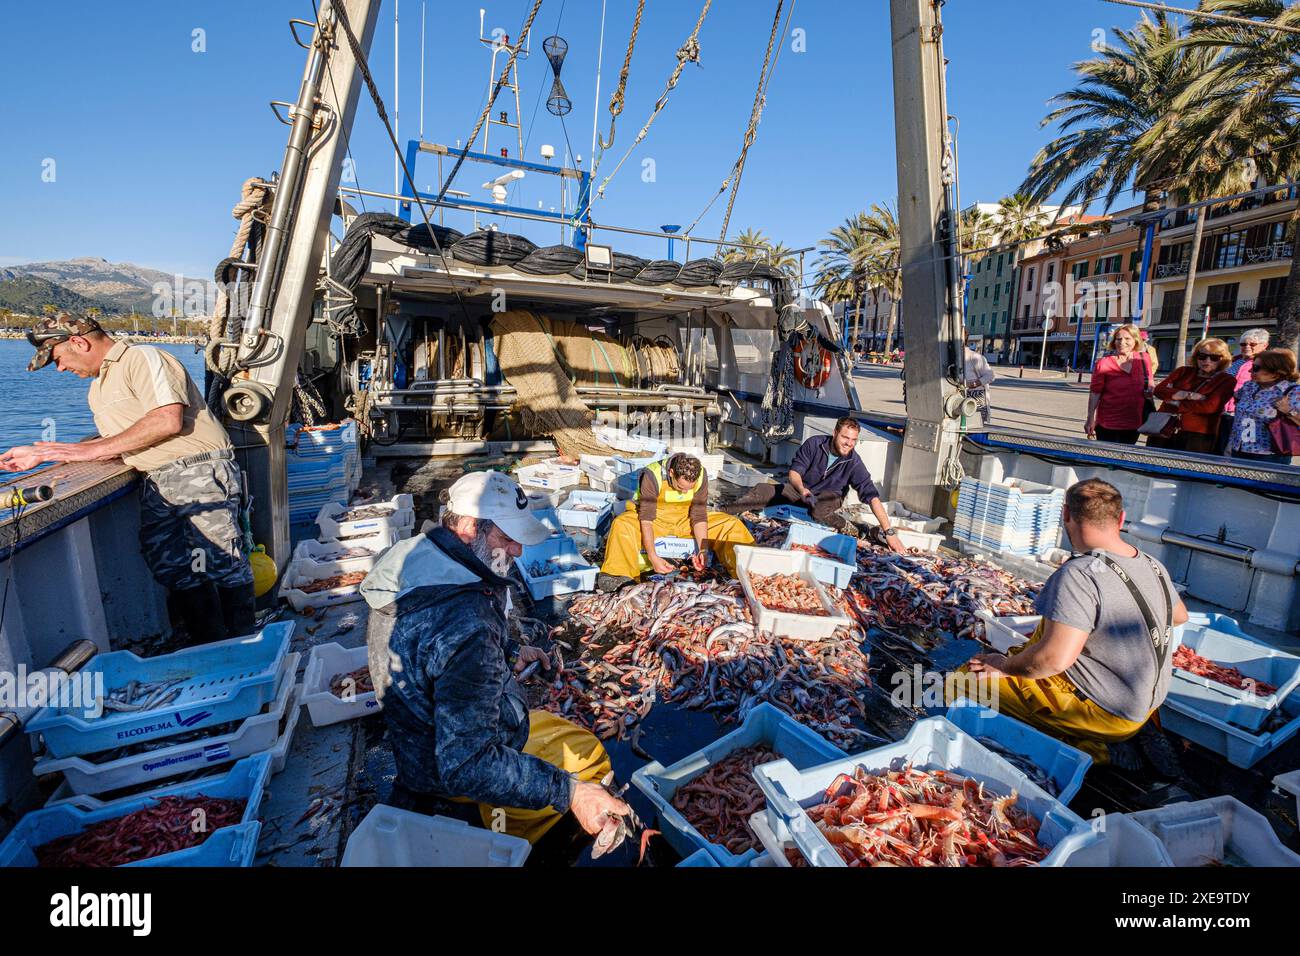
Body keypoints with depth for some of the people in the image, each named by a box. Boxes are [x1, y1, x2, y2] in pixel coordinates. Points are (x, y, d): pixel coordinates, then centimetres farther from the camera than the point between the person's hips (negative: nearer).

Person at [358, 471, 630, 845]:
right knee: (590, 755, 6)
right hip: (450, 777, -8)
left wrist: (508, 652, 5)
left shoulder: (414, 555, -10)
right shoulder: (467, 624, -40)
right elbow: (466, 767, -38)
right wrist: (568, 791, -37)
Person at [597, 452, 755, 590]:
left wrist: (703, 549, -25)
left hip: (684, 519, 3)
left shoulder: (701, 475, -20)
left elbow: (699, 517, -12)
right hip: (656, 518, -3)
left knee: (732, 524, -13)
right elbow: (646, 520, -29)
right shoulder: (652, 475, -30)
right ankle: (619, 576, -36)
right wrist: (653, 557, -38)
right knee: (621, 525, -35)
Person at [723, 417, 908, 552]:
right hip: (800, 489, 3)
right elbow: (794, 471, -18)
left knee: (819, 512, -39)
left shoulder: (853, 462, -24)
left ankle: (845, 526, -9)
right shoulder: (815, 444, -20)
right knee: (762, 490, -14)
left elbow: (872, 496, -29)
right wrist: (802, 489, -42)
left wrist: (889, 532, -35)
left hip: (828, 496, -2)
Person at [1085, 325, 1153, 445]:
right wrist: (1090, 419, -9)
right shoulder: (1103, 363, -9)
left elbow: (1150, 383, 18)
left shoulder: (1144, 359, 3)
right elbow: (1095, 393, -7)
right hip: (1108, 425, -4)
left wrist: (1151, 389, -6)